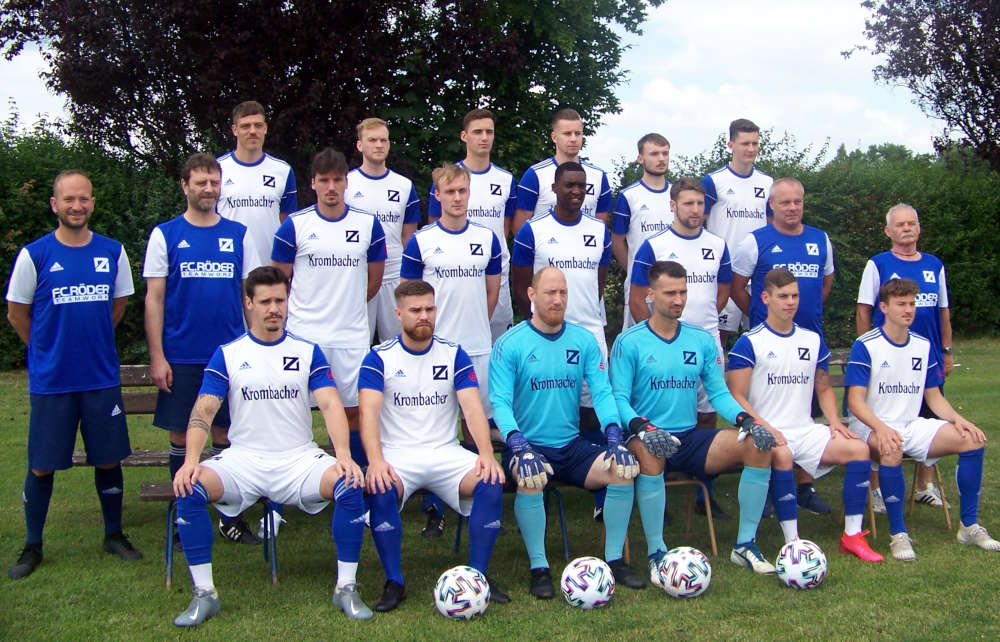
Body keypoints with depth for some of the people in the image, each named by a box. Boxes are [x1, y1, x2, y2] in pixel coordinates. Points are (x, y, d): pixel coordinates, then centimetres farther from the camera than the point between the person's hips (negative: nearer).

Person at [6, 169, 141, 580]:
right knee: (41, 466, 4)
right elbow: (16, 313, 4)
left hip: (102, 378, 2)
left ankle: (114, 535, 25)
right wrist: (50, 350, 9)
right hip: (50, 381, -2)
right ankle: (32, 547, 19)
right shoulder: (34, 255, -6)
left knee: (109, 460, 9)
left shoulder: (113, 253, 2)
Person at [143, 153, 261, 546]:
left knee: (226, 433, 7)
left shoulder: (238, 234, 7)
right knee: (182, 435, 5)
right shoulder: (165, 235, 2)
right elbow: (154, 299, 0)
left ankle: (231, 517, 17)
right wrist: (157, 357, -6)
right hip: (181, 356, -1)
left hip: (230, 352, 1)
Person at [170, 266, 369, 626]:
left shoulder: (308, 352, 8)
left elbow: (331, 405, -3)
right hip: (244, 459, 0)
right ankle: (204, 594, -13)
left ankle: (346, 588, -13)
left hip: (299, 459, 0)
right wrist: (191, 459, -21)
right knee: (190, 488, -27)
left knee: (350, 484, -28)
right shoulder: (227, 354, 7)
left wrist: (343, 455, -21)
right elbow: (204, 410, -2)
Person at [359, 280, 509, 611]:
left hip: (446, 452, 2)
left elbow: (473, 407, -3)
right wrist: (375, 460, -29)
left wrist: (486, 453, -21)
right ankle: (394, 583, -18)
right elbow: (368, 412, -11)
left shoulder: (454, 354, 7)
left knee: (492, 482, -25)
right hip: (397, 454, -2)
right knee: (381, 490, -34)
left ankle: (478, 574, -12)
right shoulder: (379, 358, 1)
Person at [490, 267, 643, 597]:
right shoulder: (509, 344, -4)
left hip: (573, 446, 4)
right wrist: (518, 445, -29)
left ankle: (614, 559, -2)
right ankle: (539, 568, -17)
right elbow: (500, 402, -12)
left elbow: (602, 391, 0)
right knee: (531, 479, -35)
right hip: (528, 445, -4)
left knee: (624, 470, -18)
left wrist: (614, 436, -17)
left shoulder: (583, 340, 8)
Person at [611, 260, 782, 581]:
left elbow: (718, 392, 9)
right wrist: (642, 427, -29)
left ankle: (745, 544, -6)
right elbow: (619, 398, -8)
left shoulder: (702, 340, 11)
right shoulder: (629, 342, -2)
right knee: (649, 451, -40)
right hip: (648, 439, -4)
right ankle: (656, 553, -26)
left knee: (759, 444, -17)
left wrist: (746, 419, -11)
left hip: (691, 439, 5)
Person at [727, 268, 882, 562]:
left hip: (806, 430, 6)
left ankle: (852, 535, -9)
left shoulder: (813, 340, 14)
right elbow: (736, 397, -8)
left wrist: (835, 422, 4)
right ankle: (792, 541, -29)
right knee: (781, 455, -38)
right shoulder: (749, 342, -3)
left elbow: (824, 388, 22)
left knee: (859, 448, -15)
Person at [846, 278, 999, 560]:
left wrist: (958, 419, -6)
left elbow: (934, 396, 14)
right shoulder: (865, 346, -9)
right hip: (872, 428, -6)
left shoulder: (923, 346, 10)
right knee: (892, 450, -39)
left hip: (912, 426, 6)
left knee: (973, 440, -12)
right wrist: (881, 428, -32)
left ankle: (969, 527, 0)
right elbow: (856, 401, -15)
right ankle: (898, 535, -26)